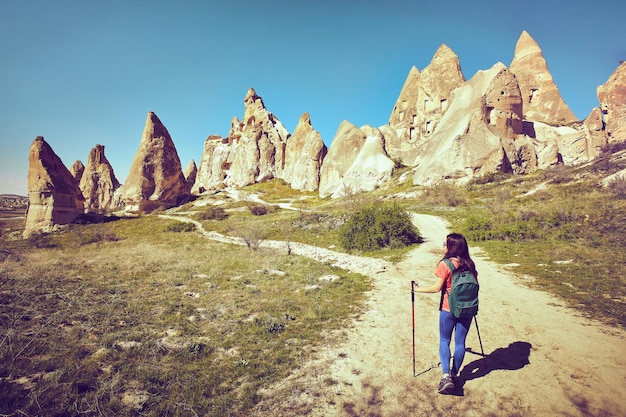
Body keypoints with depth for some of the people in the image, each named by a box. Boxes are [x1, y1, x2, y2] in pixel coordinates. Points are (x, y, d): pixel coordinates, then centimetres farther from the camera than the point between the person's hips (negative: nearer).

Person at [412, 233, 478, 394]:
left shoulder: (445, 264, -16)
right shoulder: (470, 264, -1)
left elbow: (437, 287, -15)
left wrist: (418, 289, -2)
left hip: (448, 310, -4)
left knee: (444, 341, 11)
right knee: (460, 342, 15)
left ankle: (446, 375, 0)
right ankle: (454, 374, 27)